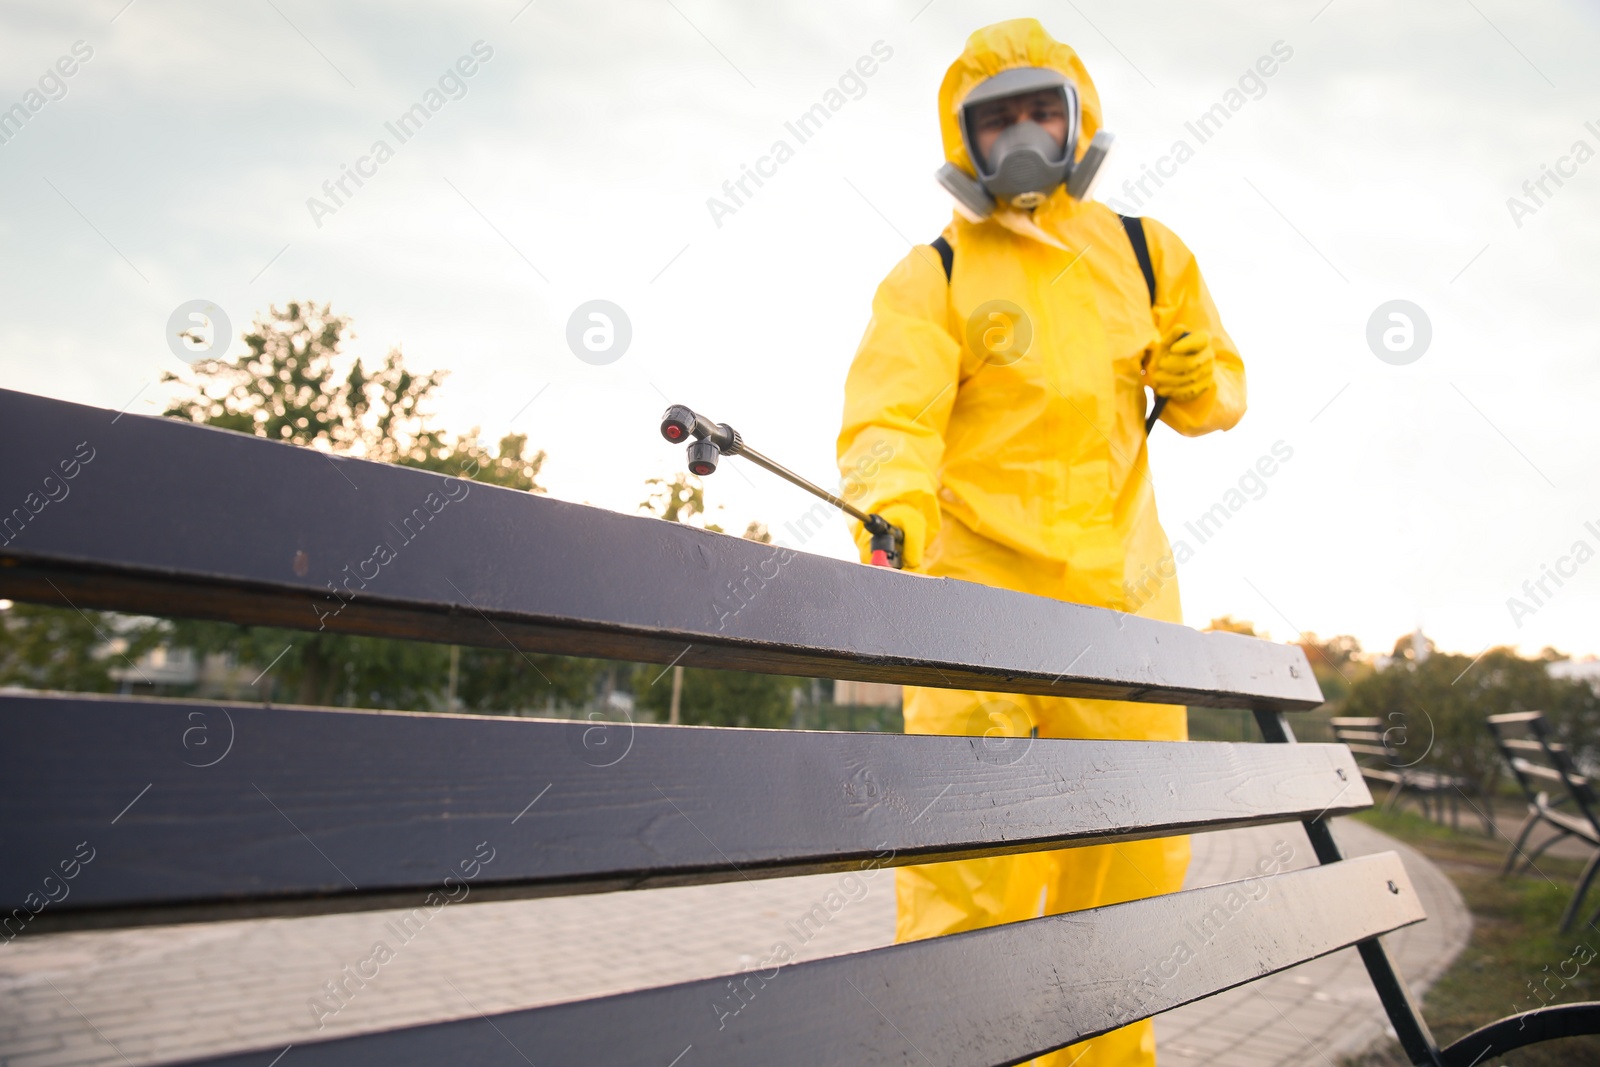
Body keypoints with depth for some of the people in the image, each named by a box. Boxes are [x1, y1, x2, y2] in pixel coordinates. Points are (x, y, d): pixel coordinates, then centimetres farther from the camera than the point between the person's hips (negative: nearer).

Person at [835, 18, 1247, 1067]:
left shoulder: (1146, 253, 16)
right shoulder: (933, 277, 3)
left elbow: (1220, 391, 22)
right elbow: (892, 412, -11)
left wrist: (1198, 377, -3)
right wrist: (894, 505, -32)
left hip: (1120, 581, 4)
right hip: (975, 578, -4)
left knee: (1136, 843, 9)